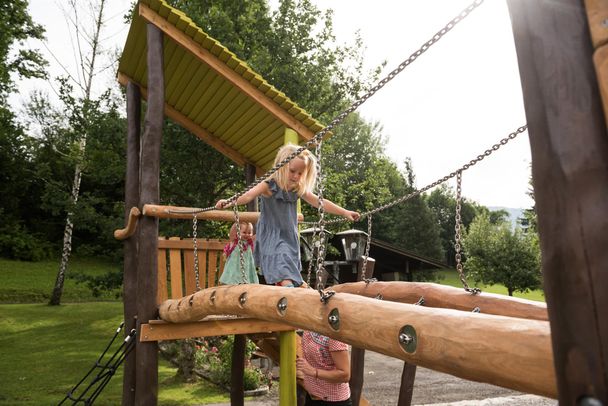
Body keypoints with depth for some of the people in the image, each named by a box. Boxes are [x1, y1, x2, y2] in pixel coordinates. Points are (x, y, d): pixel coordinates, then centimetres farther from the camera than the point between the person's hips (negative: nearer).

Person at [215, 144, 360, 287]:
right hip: (272, 239, -6)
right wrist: (230, 202, -44)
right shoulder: (268, 186, -11)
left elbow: (320, 202, 6)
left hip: (291, 239, 6)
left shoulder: (299, 189, 3)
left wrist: (344, 212, 4)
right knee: (284, 277, -24)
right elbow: (249, 195, -26)